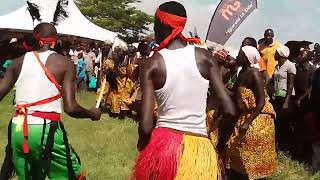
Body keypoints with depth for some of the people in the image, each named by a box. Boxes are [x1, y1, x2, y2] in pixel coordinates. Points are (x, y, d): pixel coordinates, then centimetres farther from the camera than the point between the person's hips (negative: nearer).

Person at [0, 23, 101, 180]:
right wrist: (92, 114, 10)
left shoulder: (18, 62, 9)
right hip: (46, 130, -4)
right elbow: (70, 108, -9)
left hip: (17, 130, 5)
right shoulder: (64, 63, -1)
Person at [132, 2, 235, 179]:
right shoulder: (205, 57, -1)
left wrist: (142, 145, 7)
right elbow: (229, 110, -5)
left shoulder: (151, 64, -6)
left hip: (163, 146, -1)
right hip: (200, 150, 2)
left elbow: (146, 126, -13)